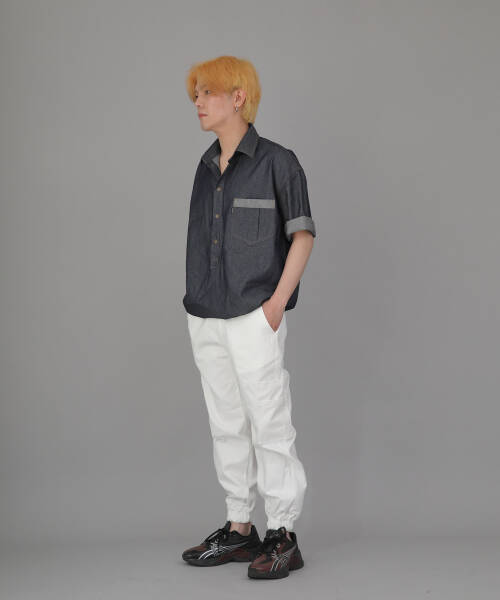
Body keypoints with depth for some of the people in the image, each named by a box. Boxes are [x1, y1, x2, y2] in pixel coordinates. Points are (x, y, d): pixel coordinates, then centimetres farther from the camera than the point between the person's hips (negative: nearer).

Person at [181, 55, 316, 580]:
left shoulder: (276, 161, -6)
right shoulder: (206, 166, 13)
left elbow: (302, 234, -5)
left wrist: (277, 303, -12)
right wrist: (195, 305, 11)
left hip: (254, 316, -7)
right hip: (206, 319, 7)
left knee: (270, 424, -3)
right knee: (227, 425, 12)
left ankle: (284, 537, 7)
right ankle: (239, 530, 23)